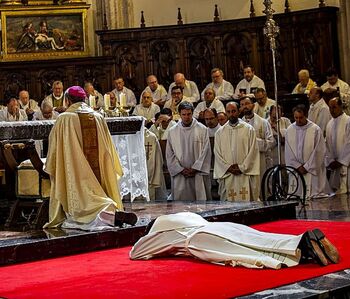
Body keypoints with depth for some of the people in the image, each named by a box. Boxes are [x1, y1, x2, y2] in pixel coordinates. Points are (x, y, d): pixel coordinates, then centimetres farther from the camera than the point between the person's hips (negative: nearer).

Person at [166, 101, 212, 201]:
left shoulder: (202, 130, 1)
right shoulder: (172, 132, 6)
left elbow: (205, 152, -2)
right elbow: (169, 155, 4)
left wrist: (195, 169, -9)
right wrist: (181, 170, -6)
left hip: (198, 175, -1)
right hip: (179, 175, 1)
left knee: (201, 198, -2)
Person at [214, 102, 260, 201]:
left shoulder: (249, 129, 5)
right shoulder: (220, 132, 11)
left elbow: (252, 151, -1)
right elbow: (217, 154, 6)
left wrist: (242, 168, -9)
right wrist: (228, 168, -7)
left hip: (245, 175, -2)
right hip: (226, 175, 2)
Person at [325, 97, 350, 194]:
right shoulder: (330, 124, 13)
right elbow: (327, 144, 12)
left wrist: (341, 162, -11)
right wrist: (330, 161, 0)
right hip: (335, 165, 6)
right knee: (335, 190, 2)